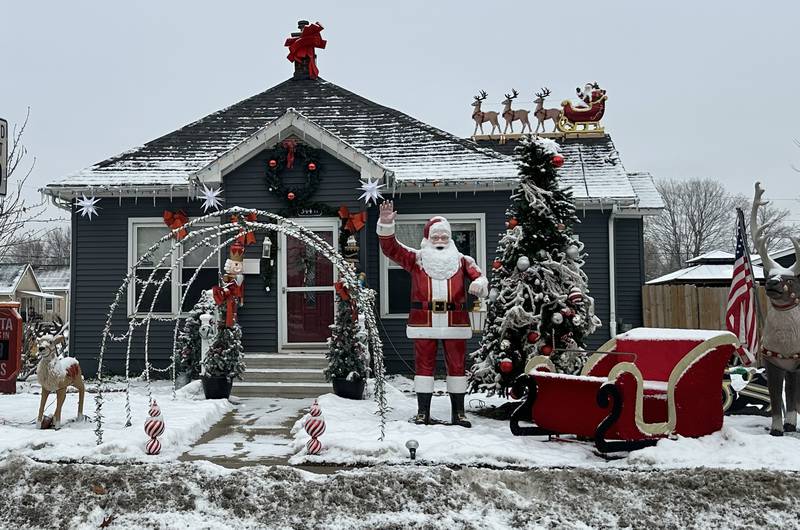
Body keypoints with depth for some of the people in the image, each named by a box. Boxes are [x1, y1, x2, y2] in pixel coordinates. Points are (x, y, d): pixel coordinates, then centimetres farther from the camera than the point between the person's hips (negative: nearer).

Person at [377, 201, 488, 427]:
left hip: (455, 322, 1)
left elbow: (478, 276, -2)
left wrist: (479, 283, -26)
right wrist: (386, 224, -14)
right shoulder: (416, 259, 8)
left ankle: (458, 412, 16)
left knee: (457, 365, 6)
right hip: (423, 322, -1)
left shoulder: (461, 260, 10)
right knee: (424, 365, 3)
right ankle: (423, 412, 11)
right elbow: (390, 247, 1)